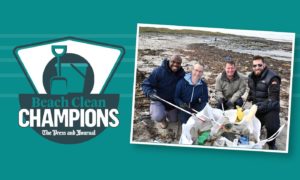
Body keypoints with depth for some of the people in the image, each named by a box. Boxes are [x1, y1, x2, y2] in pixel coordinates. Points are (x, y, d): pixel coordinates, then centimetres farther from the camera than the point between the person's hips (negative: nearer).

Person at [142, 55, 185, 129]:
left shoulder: (182, 74, -15)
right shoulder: (158, 71, -28)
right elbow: (146, 84, -22)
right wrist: (150, 93, -42)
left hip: (173, 102, 4)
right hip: (158, 99, -4)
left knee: (174, 120, 19)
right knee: (157, 117, -31)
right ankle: (161, 119, 10)